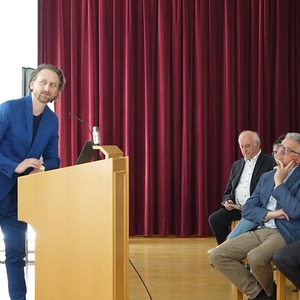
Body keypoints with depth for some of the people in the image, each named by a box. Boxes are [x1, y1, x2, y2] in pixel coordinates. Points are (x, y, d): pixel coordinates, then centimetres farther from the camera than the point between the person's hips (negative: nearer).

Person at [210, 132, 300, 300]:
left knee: (255, 257, -35)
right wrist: (269, 214, -10)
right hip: (260, 230, 7)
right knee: (218, 256, -8)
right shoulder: (267, 177, 15)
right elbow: (247, 210, 10)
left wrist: (279, 182, -12)